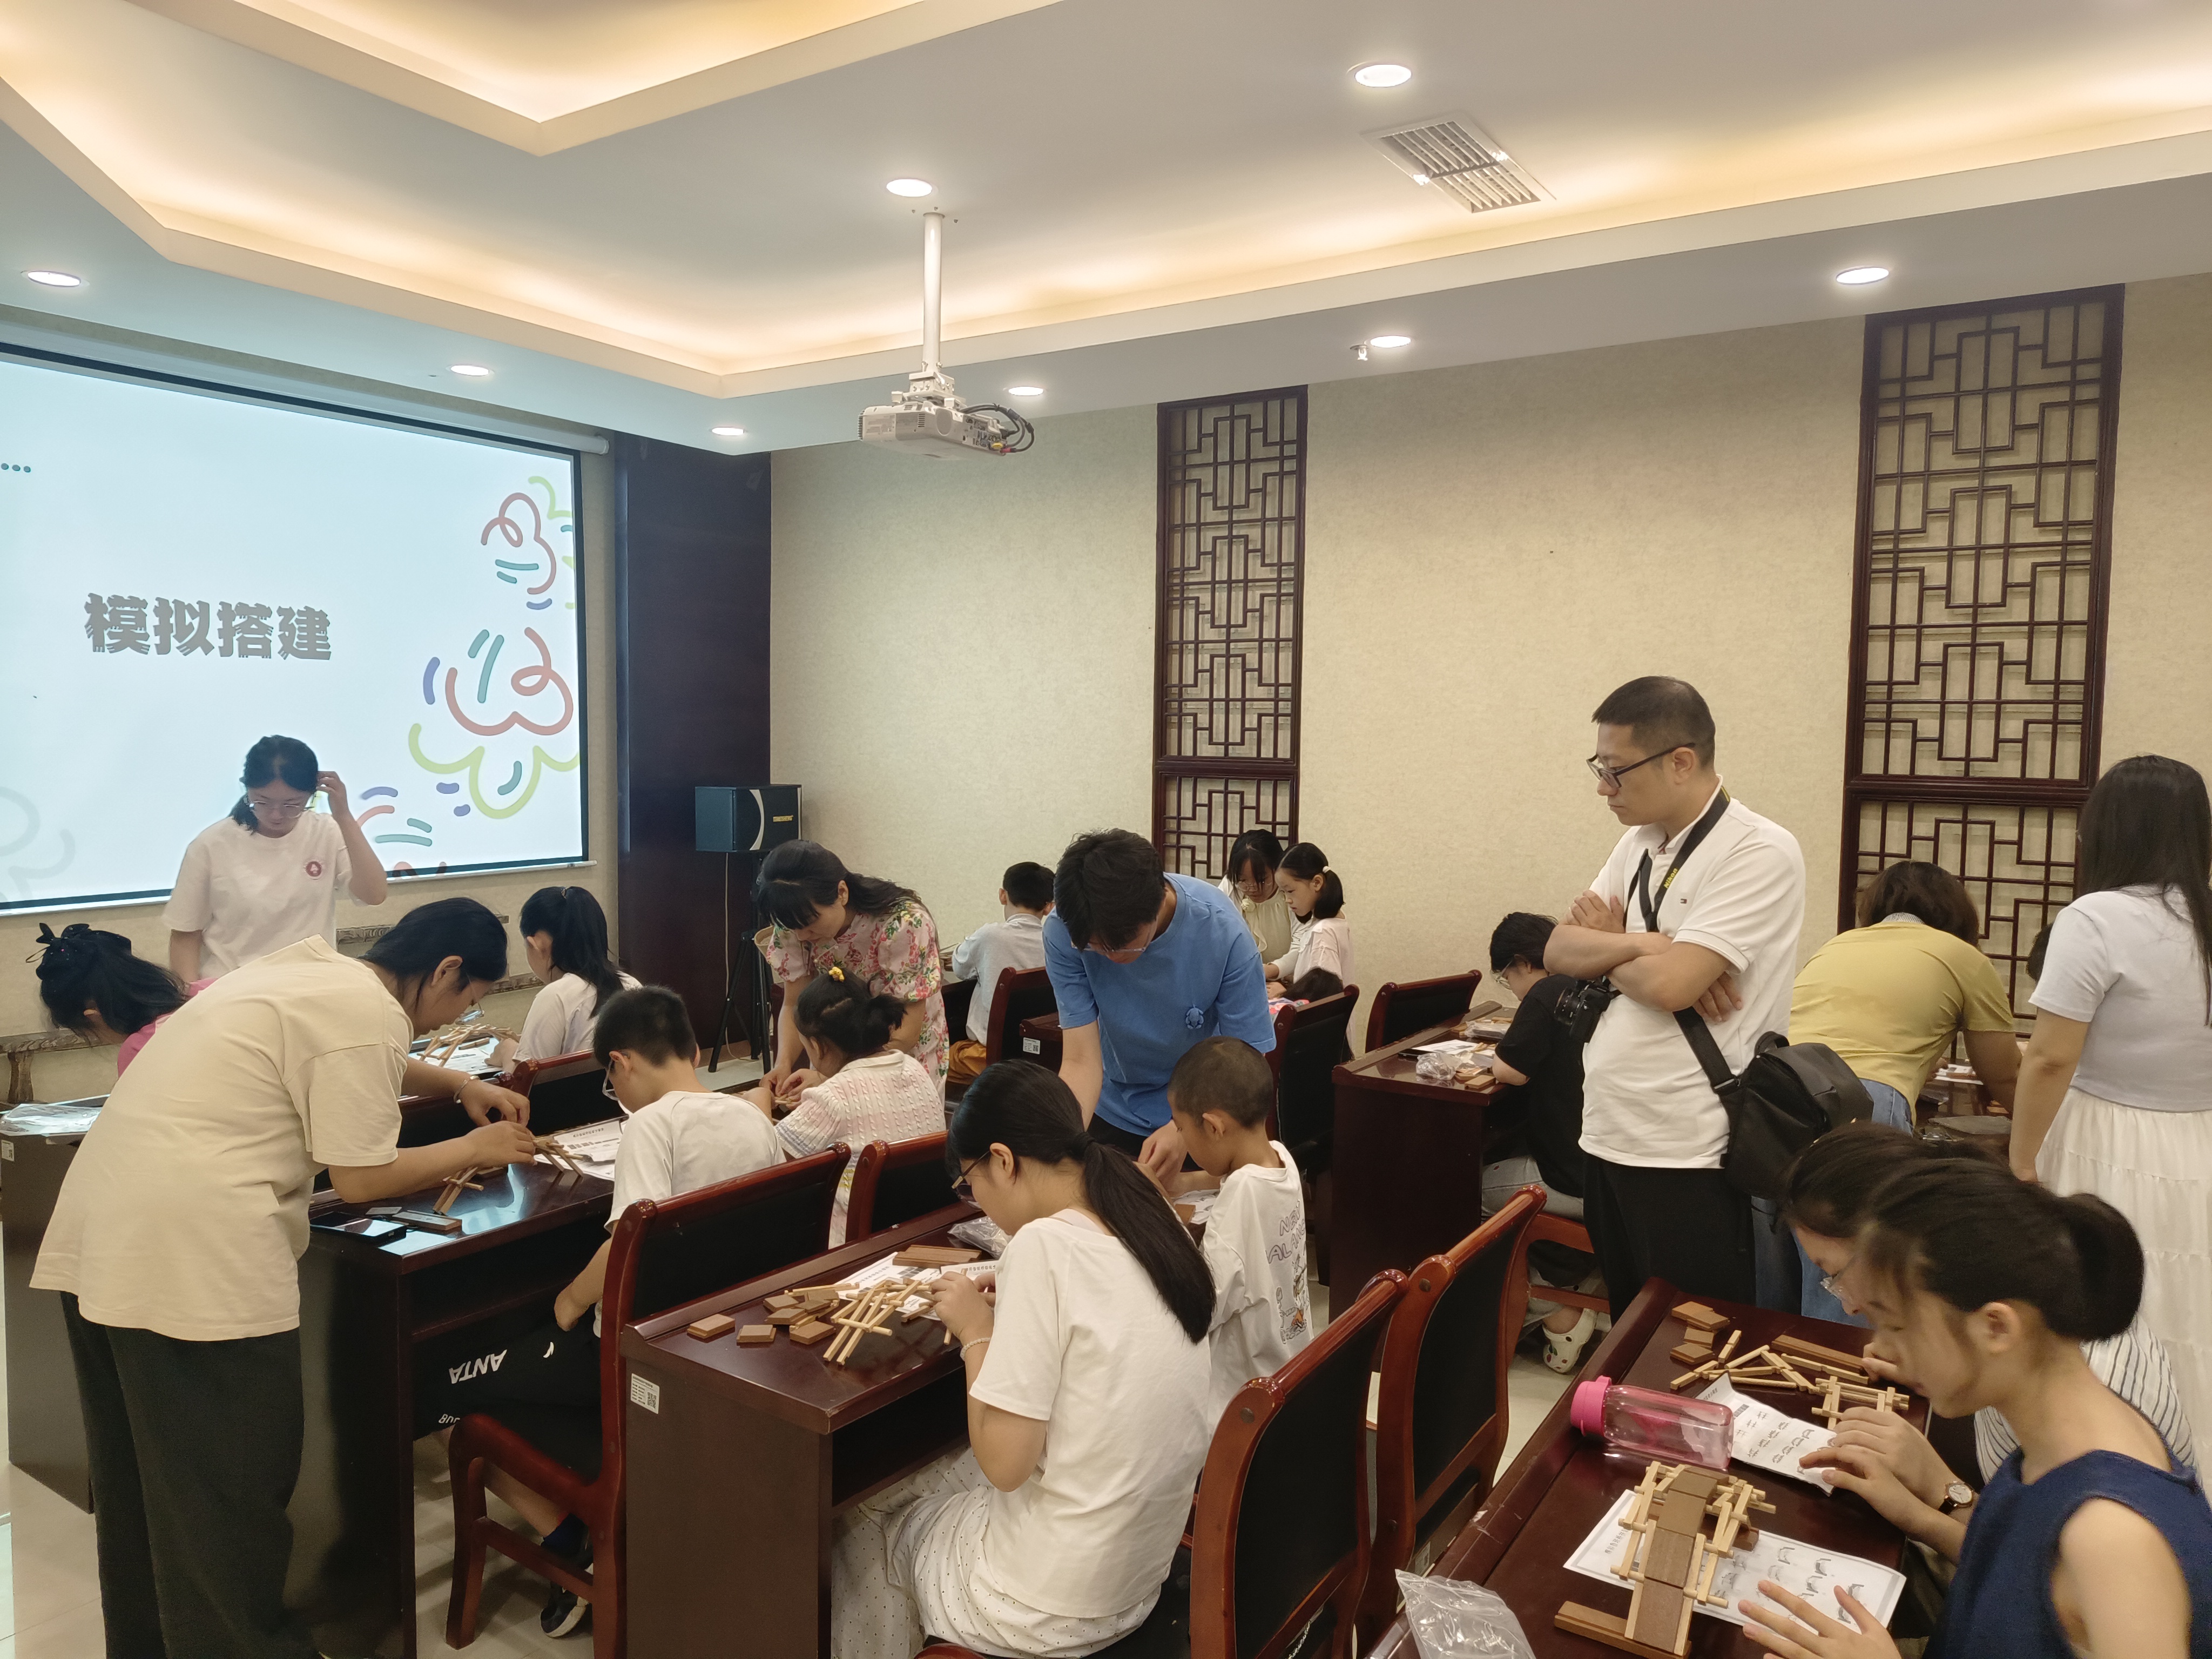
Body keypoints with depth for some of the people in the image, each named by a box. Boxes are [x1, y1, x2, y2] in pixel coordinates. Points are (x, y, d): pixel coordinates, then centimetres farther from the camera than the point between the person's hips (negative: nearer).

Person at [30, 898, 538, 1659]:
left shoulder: (314, 967, 14)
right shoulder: (370, 1014, -14)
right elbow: (361, 1177, -10)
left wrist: (460, 1086, 30)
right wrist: (476, 1148, 3)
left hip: (99, 1228, 10)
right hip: (195, 1254, -10)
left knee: (138, 1467, 22)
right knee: (231, 1483, 3)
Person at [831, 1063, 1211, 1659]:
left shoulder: (1045, 1245, -24)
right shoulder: (1156, 1223, -2)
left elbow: (1004, 1462, -22)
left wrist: (977, 1333, -10)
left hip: (1056, 1609, -7)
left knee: (861, 1530, 18)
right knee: (937, 1480, 26)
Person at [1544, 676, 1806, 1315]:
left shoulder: (1760, 853, -15)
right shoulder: (1639, 843, 10)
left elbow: (1669, 985, -24)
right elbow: (1558, 952, 5)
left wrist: (1606, 942, -5)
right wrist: (1640, 943, -13)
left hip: (1689, 1161, -7)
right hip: (1606, 1139, 8)